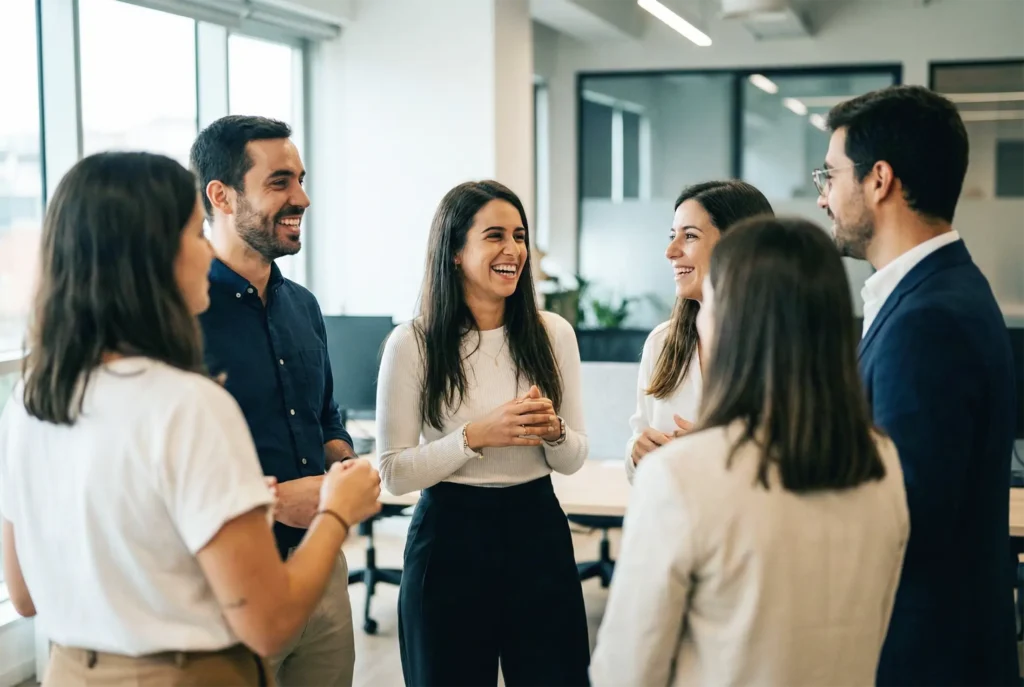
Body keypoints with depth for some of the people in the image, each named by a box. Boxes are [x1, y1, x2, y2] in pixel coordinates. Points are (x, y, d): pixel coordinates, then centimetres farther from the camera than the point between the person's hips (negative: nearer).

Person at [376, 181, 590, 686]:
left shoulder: (553, 334, 0)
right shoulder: (412, 343, -8)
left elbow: (573, 459, 7)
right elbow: (394, 472, -8)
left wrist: (553, 431, -15)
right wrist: (475, 436, -19)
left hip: (539, 533, 3)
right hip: (449, 540, -2)